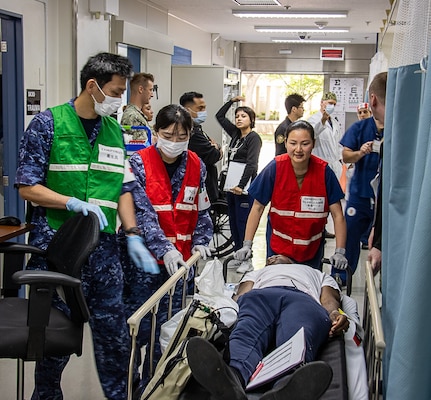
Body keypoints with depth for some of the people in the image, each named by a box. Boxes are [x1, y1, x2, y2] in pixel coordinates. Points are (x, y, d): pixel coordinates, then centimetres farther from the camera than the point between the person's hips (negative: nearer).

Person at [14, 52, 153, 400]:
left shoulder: (114, 131, 10)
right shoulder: (48, 124, -6)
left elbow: (123, 189, 12)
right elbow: (27, 188, -8)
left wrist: (132, 235, 0)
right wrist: (75, 203, -20)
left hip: (103, 250, 5)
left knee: (114, 334, 10)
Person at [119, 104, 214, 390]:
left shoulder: (196, 166, 6)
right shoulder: (139, 163, -7)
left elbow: (202, 211, 12)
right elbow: (141, 211, -16)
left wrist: (200, 242, -4)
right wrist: (164, 249, -25)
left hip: (181, 260, 4)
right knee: (138, 327, 2)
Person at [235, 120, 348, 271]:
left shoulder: (324, 171, -17)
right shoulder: (275, 168, -17)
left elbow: (337, 215, -12)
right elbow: (258, 207, -10)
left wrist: (340, 252, -18)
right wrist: (247, 245, -15)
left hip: (312, 249, 1)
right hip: (278, 246, 0)